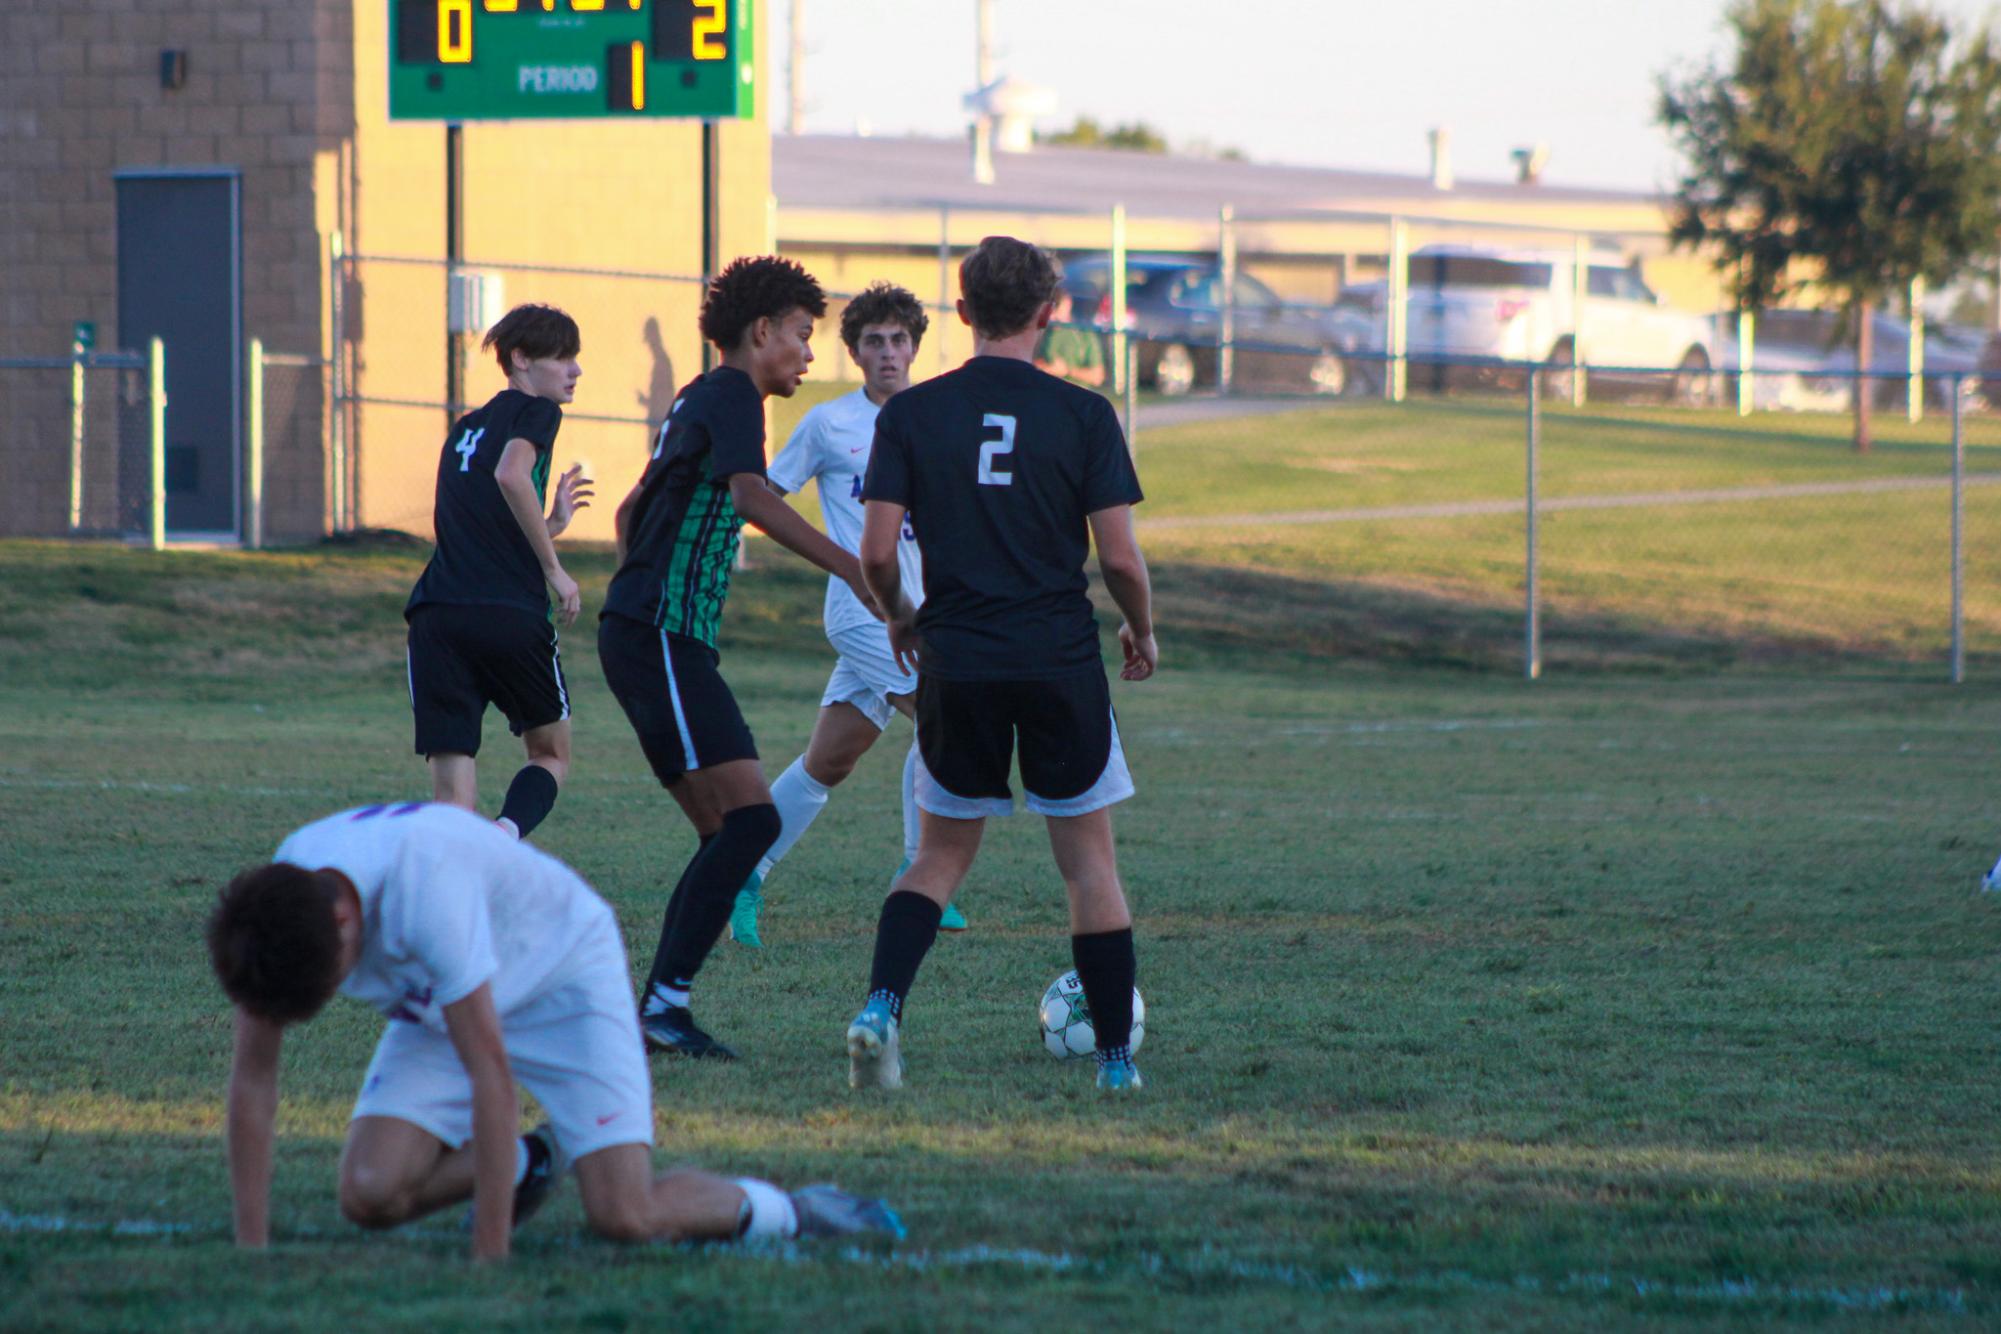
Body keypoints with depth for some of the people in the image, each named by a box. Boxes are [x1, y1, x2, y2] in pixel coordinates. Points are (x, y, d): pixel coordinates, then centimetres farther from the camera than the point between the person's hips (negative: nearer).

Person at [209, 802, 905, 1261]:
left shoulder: (424, 881, -41)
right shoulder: (271, 909, -23)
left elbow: (490, 1071, -39)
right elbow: (252, 1076, -14)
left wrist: (488, 1262, -38)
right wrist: (250, 1251, -17)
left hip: (563, 969, -6)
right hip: (431, 1006, 6)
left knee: (623, 1217, -21)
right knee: (370, 1193, -17)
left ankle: (780, 1212, 7)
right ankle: (529, 1163, 11)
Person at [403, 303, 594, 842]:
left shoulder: (465, 428, 26)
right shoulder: (535, 412, 4)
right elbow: (511, 475, -18)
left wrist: (552, 524, 39)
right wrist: (554, 570, -12)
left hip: (437, 616, 5)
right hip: (511, 613, -5)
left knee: (451, 790, 1)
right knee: (551, 757, 14)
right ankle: (506, 834, -16)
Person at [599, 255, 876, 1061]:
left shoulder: (697, 399, 23)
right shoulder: (732, 395, -8)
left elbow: (633, 511, 34)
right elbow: (751, 496, -26)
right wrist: (851, 569, -33)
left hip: (640, 633, 10)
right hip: (662, 636, -10)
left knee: (727, 833, 7)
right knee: (750, 818, -16)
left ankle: (656, 1013, 5)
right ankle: (666, 1001, -18)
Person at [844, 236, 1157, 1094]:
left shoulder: (910, 414, 0)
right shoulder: (1083, 415, -4)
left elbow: (876, 552, -4)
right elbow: (1118, 555, -6)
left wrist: (898, 616, 17)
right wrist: (1142, 634, 13)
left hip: (956, 665, 1)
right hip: (1061, 661, -1)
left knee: (942, 858, 14)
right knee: (1089, 861, 10)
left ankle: (881, 1006, -9)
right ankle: (1116, 1060, 11)